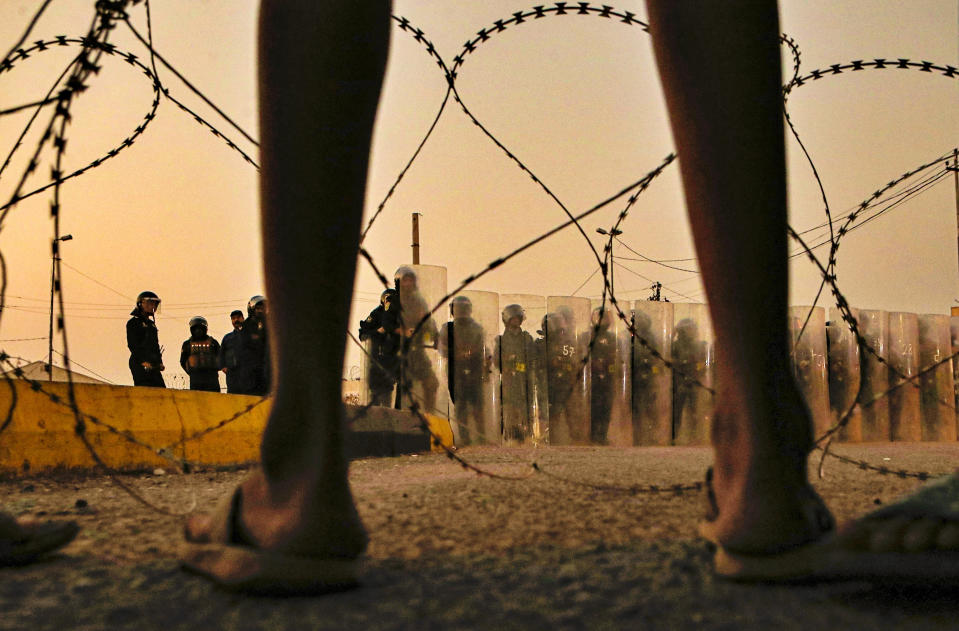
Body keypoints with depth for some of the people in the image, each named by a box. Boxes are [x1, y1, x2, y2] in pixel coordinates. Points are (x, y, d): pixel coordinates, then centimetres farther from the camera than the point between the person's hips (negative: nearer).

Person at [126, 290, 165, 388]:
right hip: (140, 364, -7)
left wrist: (160, 362, 11)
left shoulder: (151, 323, 22)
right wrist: (142, 361, -18)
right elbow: (132, 344, -10)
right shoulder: (133, 323, -1)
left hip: (154, 366, 7)